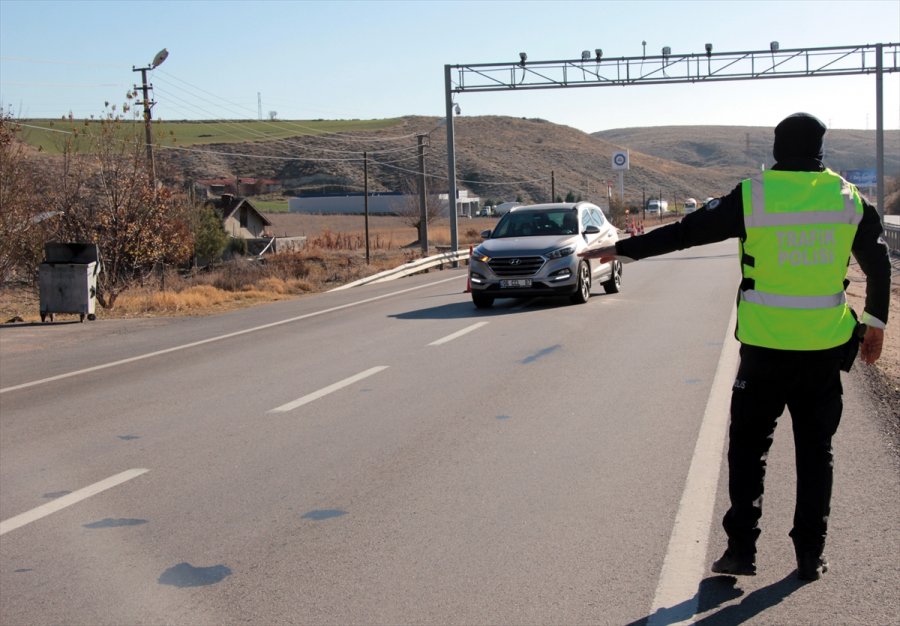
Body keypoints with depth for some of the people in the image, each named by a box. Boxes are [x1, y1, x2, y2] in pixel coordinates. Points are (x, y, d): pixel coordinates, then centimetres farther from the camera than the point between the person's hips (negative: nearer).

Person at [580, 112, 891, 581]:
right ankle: (810, 556, 14)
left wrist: (621, 250, 4)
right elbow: (879, 262, 10)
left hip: (765, 349, -2)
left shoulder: (753, 196, -8)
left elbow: (684, 233, -4)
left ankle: (741, 550, 7)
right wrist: (875, 322, 22)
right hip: (825, 349, 2)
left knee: (748, 447, 10)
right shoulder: (848, 198, 1)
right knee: (815, 452, 12)